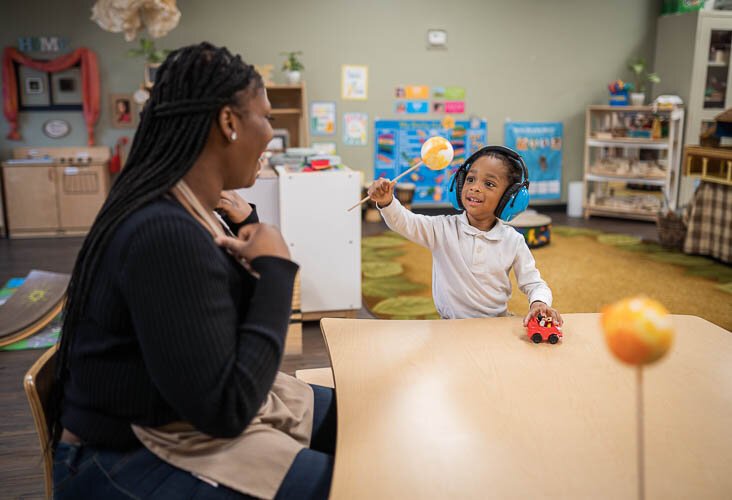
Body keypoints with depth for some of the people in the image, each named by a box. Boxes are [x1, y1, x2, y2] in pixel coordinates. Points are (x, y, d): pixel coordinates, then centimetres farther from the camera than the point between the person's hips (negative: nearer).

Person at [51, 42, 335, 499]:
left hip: (194, 409, 9)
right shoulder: (166, 231, -29)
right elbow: (227, 410, -28)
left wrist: (247, 225, -1)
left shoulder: (195, 208, 1)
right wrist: (275, 267, -22)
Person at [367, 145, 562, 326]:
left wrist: (539, 303, -17)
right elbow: (404, 222, -16)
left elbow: (533, 283, 5)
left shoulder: (513, 241, 0)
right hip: (450, 326, -1)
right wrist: (386, 201, -37)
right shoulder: (443, 229, -3)